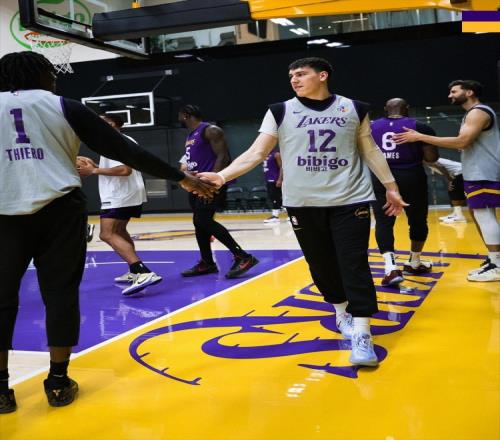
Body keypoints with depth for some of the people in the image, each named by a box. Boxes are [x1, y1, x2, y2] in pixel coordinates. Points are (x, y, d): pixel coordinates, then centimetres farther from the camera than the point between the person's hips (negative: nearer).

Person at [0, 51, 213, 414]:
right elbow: (124, 150, 1)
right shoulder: (64, 108, 5)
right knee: (60, 294, 7)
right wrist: (181, 177, 4)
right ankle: (58, 382, 11)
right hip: (59, 210, -1)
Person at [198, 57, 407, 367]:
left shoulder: (354, 109, 4)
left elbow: (370, 150, 12)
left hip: (350, 200, -1)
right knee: (322, 265, 10)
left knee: (354, 265, -7)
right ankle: (342, 311, 33)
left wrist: (391, 186, 12)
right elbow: (257, 153, -2)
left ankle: (361, 332, -3)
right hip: (303, 203, 1)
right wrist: (222, 176, -15)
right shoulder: (281, 112, 2)